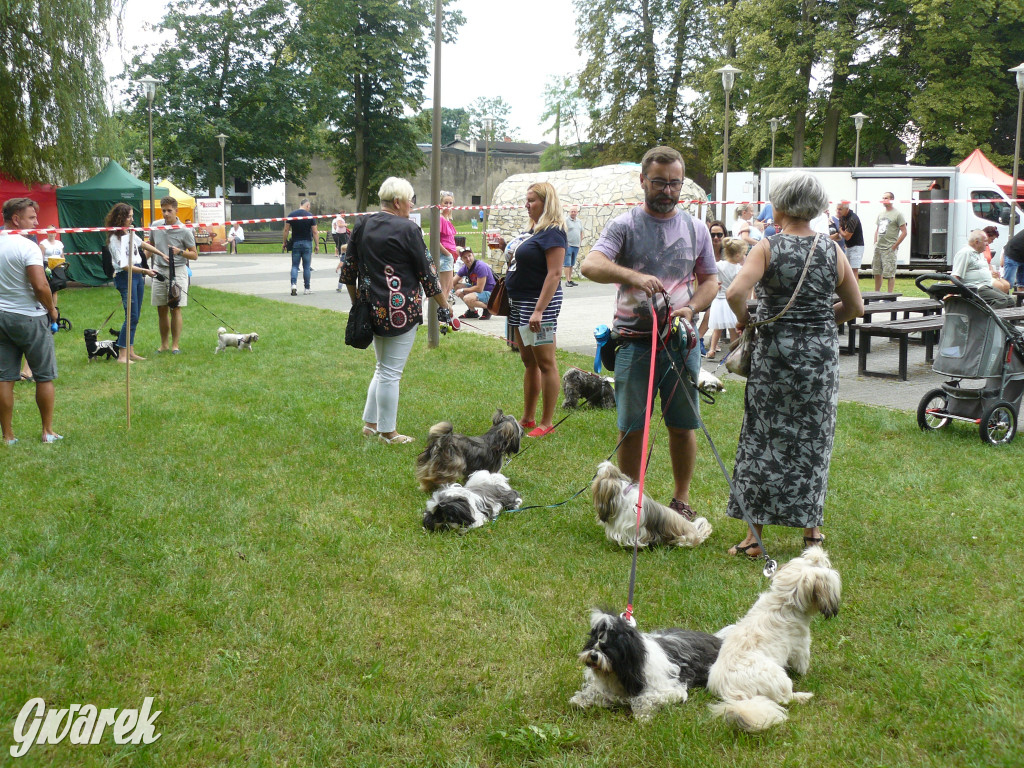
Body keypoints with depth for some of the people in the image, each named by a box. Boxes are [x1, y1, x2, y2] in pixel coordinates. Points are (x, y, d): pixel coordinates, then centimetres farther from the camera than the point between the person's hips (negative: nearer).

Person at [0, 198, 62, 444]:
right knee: (44, 377, 8)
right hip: (29, 318, -6)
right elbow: (40, 286, -22)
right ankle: (48, 432, 14)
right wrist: (52, 309, -6)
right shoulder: (28, 247, -15)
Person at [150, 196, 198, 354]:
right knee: (161, 310, 7)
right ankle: (164, 344, 17)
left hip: (177, 271, -4)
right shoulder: (155, 226, 6)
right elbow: (150, 247, 21)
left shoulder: (184, 231, -7)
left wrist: (180, 252, -19)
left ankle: (175, 345, 4)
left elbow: (195, 255, -3)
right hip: (159, 270, 4)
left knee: (175, 309, -4)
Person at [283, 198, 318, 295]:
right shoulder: (311, 216, -5)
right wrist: (317, 245, 1)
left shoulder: (291, 215, 1)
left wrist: (284, 243, 9)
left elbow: (286, 230, 1)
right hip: (307, 243, -1)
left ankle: (293, 284, -15)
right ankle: (307, 288, 10)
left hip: (295, 243, 1)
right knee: (306, 267, 5)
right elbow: (315, 232, -6)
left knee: (295, 266, 5)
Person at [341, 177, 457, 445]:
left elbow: (349, 270, 11)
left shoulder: (362, 225, 7)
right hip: (402, 310, -7)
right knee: (392, 372, 1)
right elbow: (426, 273, -7)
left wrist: (357, 302, 22)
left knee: (382, 368, 21)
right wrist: (444, 305, 2)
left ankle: (370, 423, 24)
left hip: (373, 309, 7)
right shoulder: (407, 229, -12)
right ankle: (388, 431, 9)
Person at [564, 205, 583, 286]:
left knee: (572, 264, 11)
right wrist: (566, 244, -13)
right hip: (568, 245, -6)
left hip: (576, 246, 6)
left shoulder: (579, 222, 15)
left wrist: (580, 243, 13)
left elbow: (581, 233, 22)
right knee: (567, 264, -7)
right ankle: (567, 281, -9)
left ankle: (570, 280, 15)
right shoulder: (566, 221, -4)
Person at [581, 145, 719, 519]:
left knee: (683, 426, 7)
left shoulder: (695, 229, 11)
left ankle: (681, 499, 22)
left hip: (681, 341, 2)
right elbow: (590, 265, -14)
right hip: (634, 340, -2)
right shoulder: (624, 225, 0)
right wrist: (634, 276, -30)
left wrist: (692, 307, -6)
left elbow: (711, 280, 15)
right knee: (631, 428, 3)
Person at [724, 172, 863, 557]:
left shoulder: (767, 248, -9)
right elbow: (855, 306, 8)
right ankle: (812, 525, 26)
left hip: (775, 351, -3)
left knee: (765, 438, 5)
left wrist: (744, 319, -5)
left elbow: (735, 292, -23)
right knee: (813, 438, 15)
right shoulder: (832, 251, 2)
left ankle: (754, 534, 8)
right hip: (821, 353, 3)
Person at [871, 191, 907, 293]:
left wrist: (894, 246, -10)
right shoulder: (880, 214, 16)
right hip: (878, 248, 7)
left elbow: (904, 232, -7)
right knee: (877, 273, 10)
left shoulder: (897, 214, -5)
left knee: (890, 274, -7)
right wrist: (875, 243, 12)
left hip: (889, 249, -7)